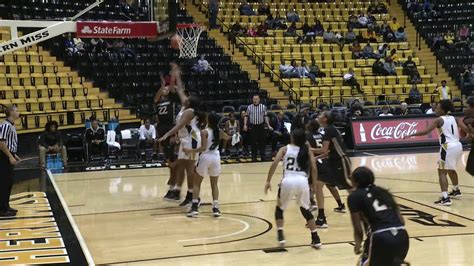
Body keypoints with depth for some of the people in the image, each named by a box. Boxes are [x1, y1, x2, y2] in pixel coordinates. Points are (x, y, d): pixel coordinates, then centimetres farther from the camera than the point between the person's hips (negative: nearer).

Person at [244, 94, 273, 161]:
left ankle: (262, 156, 13)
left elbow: (265, 116, 3)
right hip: (252, 126, 0)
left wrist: (268, 126, -1)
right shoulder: (249, 107, 2)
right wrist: (245, 125, -1)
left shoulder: (263, 107, 0)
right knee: (253, 142, 4)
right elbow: (246, 116, 7)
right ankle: (254, 157, 13)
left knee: (262, 141, 4)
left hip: (261, 126, 0)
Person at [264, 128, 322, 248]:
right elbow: (314, 168, 7)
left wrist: (268, 181, 2)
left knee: (279, 208, 22)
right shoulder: (307, 151, 17)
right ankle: (316, 239, 18)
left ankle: (280, 236, 7)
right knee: (305, 210, 23)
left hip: (288, 181, -1)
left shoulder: (285, 149, 14)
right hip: (302, 181, 2)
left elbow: (274, 164, 0)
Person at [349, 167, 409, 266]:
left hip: (381, 237, -5)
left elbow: (358, 230, 4)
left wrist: (358, 245, 21)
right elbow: (401, 220, 19)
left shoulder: (354, 196, 9)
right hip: (402, 236, 5)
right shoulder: (383, 191, 24)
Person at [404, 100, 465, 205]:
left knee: (442, 172, -6)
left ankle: (445, 198, -17)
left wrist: (410, 135, -11)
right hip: (458, 146, 8)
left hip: (448, 147, -8)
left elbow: (425, 131, -15)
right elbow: (465, 129, 8)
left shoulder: (439, 120, -5)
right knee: (451, 169, 29)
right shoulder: (453, 118, 13)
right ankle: (456, 191, 47)